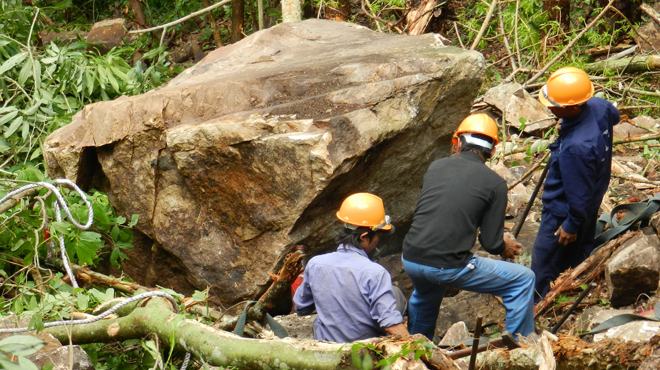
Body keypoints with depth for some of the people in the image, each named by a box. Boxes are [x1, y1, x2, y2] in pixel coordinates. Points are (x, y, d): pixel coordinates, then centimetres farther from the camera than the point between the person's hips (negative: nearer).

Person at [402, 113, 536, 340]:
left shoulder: (436, 167, 10)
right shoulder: (495, 183, -2)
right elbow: (491, 243, -2)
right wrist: (506, 247, 24)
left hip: (410, 259, 5)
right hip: (448, 268, -5)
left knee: (424, 293, 41)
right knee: (524, 280, 10)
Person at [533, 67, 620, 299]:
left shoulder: (575, 148, -43)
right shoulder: (598, 106, -20)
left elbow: (579, 194, -29)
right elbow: (614, 116, 9)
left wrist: (571, 226, -14)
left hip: (564, 212, -8)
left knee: (544, 264, 13)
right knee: (582, 248, 30)